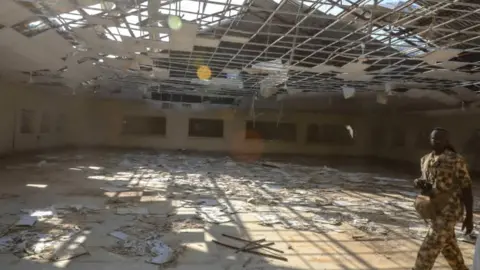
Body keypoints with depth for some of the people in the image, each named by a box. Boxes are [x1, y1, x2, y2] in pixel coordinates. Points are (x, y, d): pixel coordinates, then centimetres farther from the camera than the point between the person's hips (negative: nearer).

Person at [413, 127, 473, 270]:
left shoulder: (456, 160, -14)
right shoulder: (426, 159, 6)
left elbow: (466, 188, -11)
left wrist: (469, 217, -11)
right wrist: (418, 182, -5)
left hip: (449, 211, -7)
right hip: (434, 209, 7)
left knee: (429, 250, -7)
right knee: (448, 247, 21)